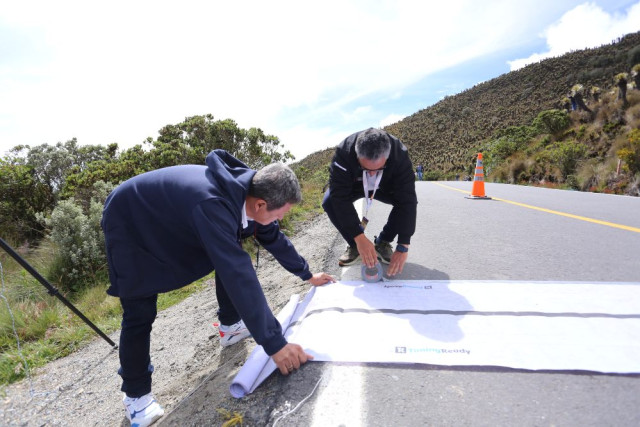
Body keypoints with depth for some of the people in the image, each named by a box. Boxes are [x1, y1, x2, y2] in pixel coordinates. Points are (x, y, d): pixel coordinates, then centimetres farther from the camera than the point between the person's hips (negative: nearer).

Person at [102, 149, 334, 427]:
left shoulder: (247, 190, -15)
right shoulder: (212, 205, -43)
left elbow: (273, 237, 0)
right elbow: (239, 275, -45)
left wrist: (307, 275, 10)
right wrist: (274, 342, -40)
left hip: (173, 218, 8)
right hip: (129, 223, -7)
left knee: (230, 257, 1)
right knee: (139, 315, -8)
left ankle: (231, 325, 20)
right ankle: (135, 393, 16)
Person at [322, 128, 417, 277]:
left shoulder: (400, 154, -35)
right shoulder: (344, 152, -38)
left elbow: (407, 201, -37)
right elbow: (340, 198, -40)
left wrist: (403, 247, -41)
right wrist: (359, 238, -47)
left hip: (385, 188, 1)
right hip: (354, 187, 0)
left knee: (410, 199, -27)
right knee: (329, 202, -29)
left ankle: (383, 243, -4)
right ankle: (354, 244, -5)